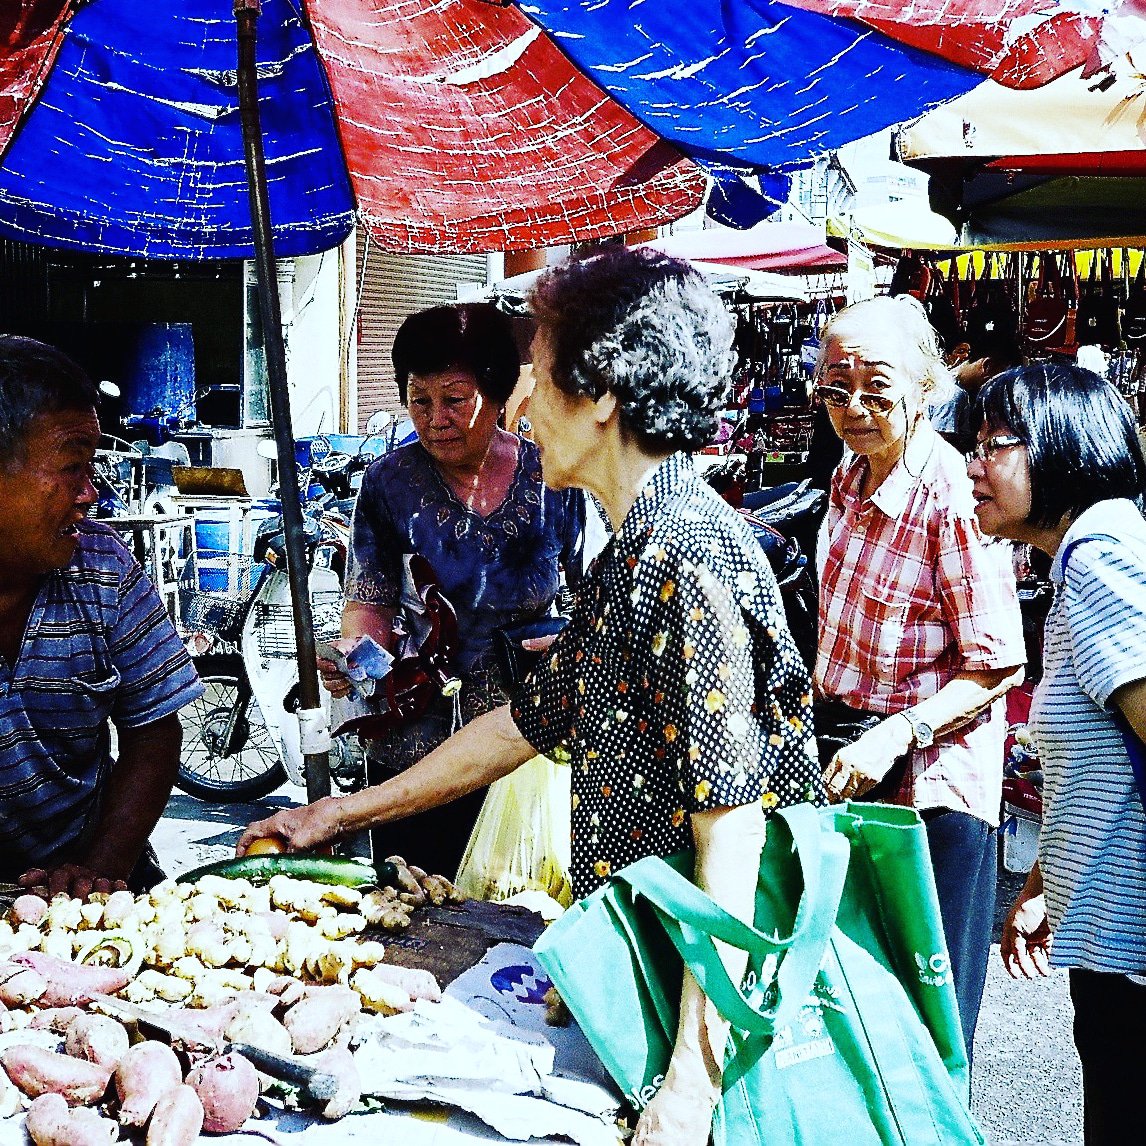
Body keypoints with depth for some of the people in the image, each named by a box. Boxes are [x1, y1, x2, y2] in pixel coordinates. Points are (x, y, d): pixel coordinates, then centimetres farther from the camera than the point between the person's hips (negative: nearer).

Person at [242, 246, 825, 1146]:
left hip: (693, 994, -9)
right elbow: (529, 724, 19)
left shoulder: (689, 556, -22)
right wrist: (342, 814, 24)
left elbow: (731, 836, -26)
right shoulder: (631, 554, 10)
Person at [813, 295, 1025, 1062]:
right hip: (844, 760, 8)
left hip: (930, 779, -8)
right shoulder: (851, 477, 5)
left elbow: (998, 667, -20)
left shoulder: (954, 496, -20)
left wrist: (895, 736, -29)